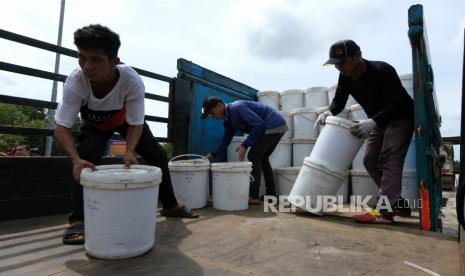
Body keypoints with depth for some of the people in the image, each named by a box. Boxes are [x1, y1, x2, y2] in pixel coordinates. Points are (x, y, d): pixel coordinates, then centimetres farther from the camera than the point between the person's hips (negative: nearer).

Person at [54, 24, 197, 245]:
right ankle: (78, 220, -9)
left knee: (158, 156, -3)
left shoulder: (132, 81, -40)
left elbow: (135, 124, -31)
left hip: (127, 120, 0)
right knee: (85, 162, -25)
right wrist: (76, 159, -51)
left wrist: (129, 152, -47)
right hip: (95, 124, 0)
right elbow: (61, 127, -35)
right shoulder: (75, 82, -38)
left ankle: (170, 206, 15)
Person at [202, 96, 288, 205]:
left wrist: (245, 145, -20)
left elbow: (258, 124, -23)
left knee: (254, 156, -7)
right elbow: (225, 141, 18)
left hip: (273, 126, -10)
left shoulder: (236, 107, -17)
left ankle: (254, 196, -4)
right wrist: (211, 155, 9)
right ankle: (271, 194, 20)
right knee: (262, 157, 15)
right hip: (278, 126, 10)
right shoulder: (228, 120, 13)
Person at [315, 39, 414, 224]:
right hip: (378, 120, 8)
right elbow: (339, 100, -1)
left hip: (401, 117, -7)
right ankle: (398, 204, 15)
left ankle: (385, 211, -21)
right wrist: (329, 112, -24)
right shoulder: (345, 77, -10)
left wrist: (372, 122, -47)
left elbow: (397, 104, -33)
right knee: (370, 160, 4)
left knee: (389, 160, -20)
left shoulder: (382, 71, -29)